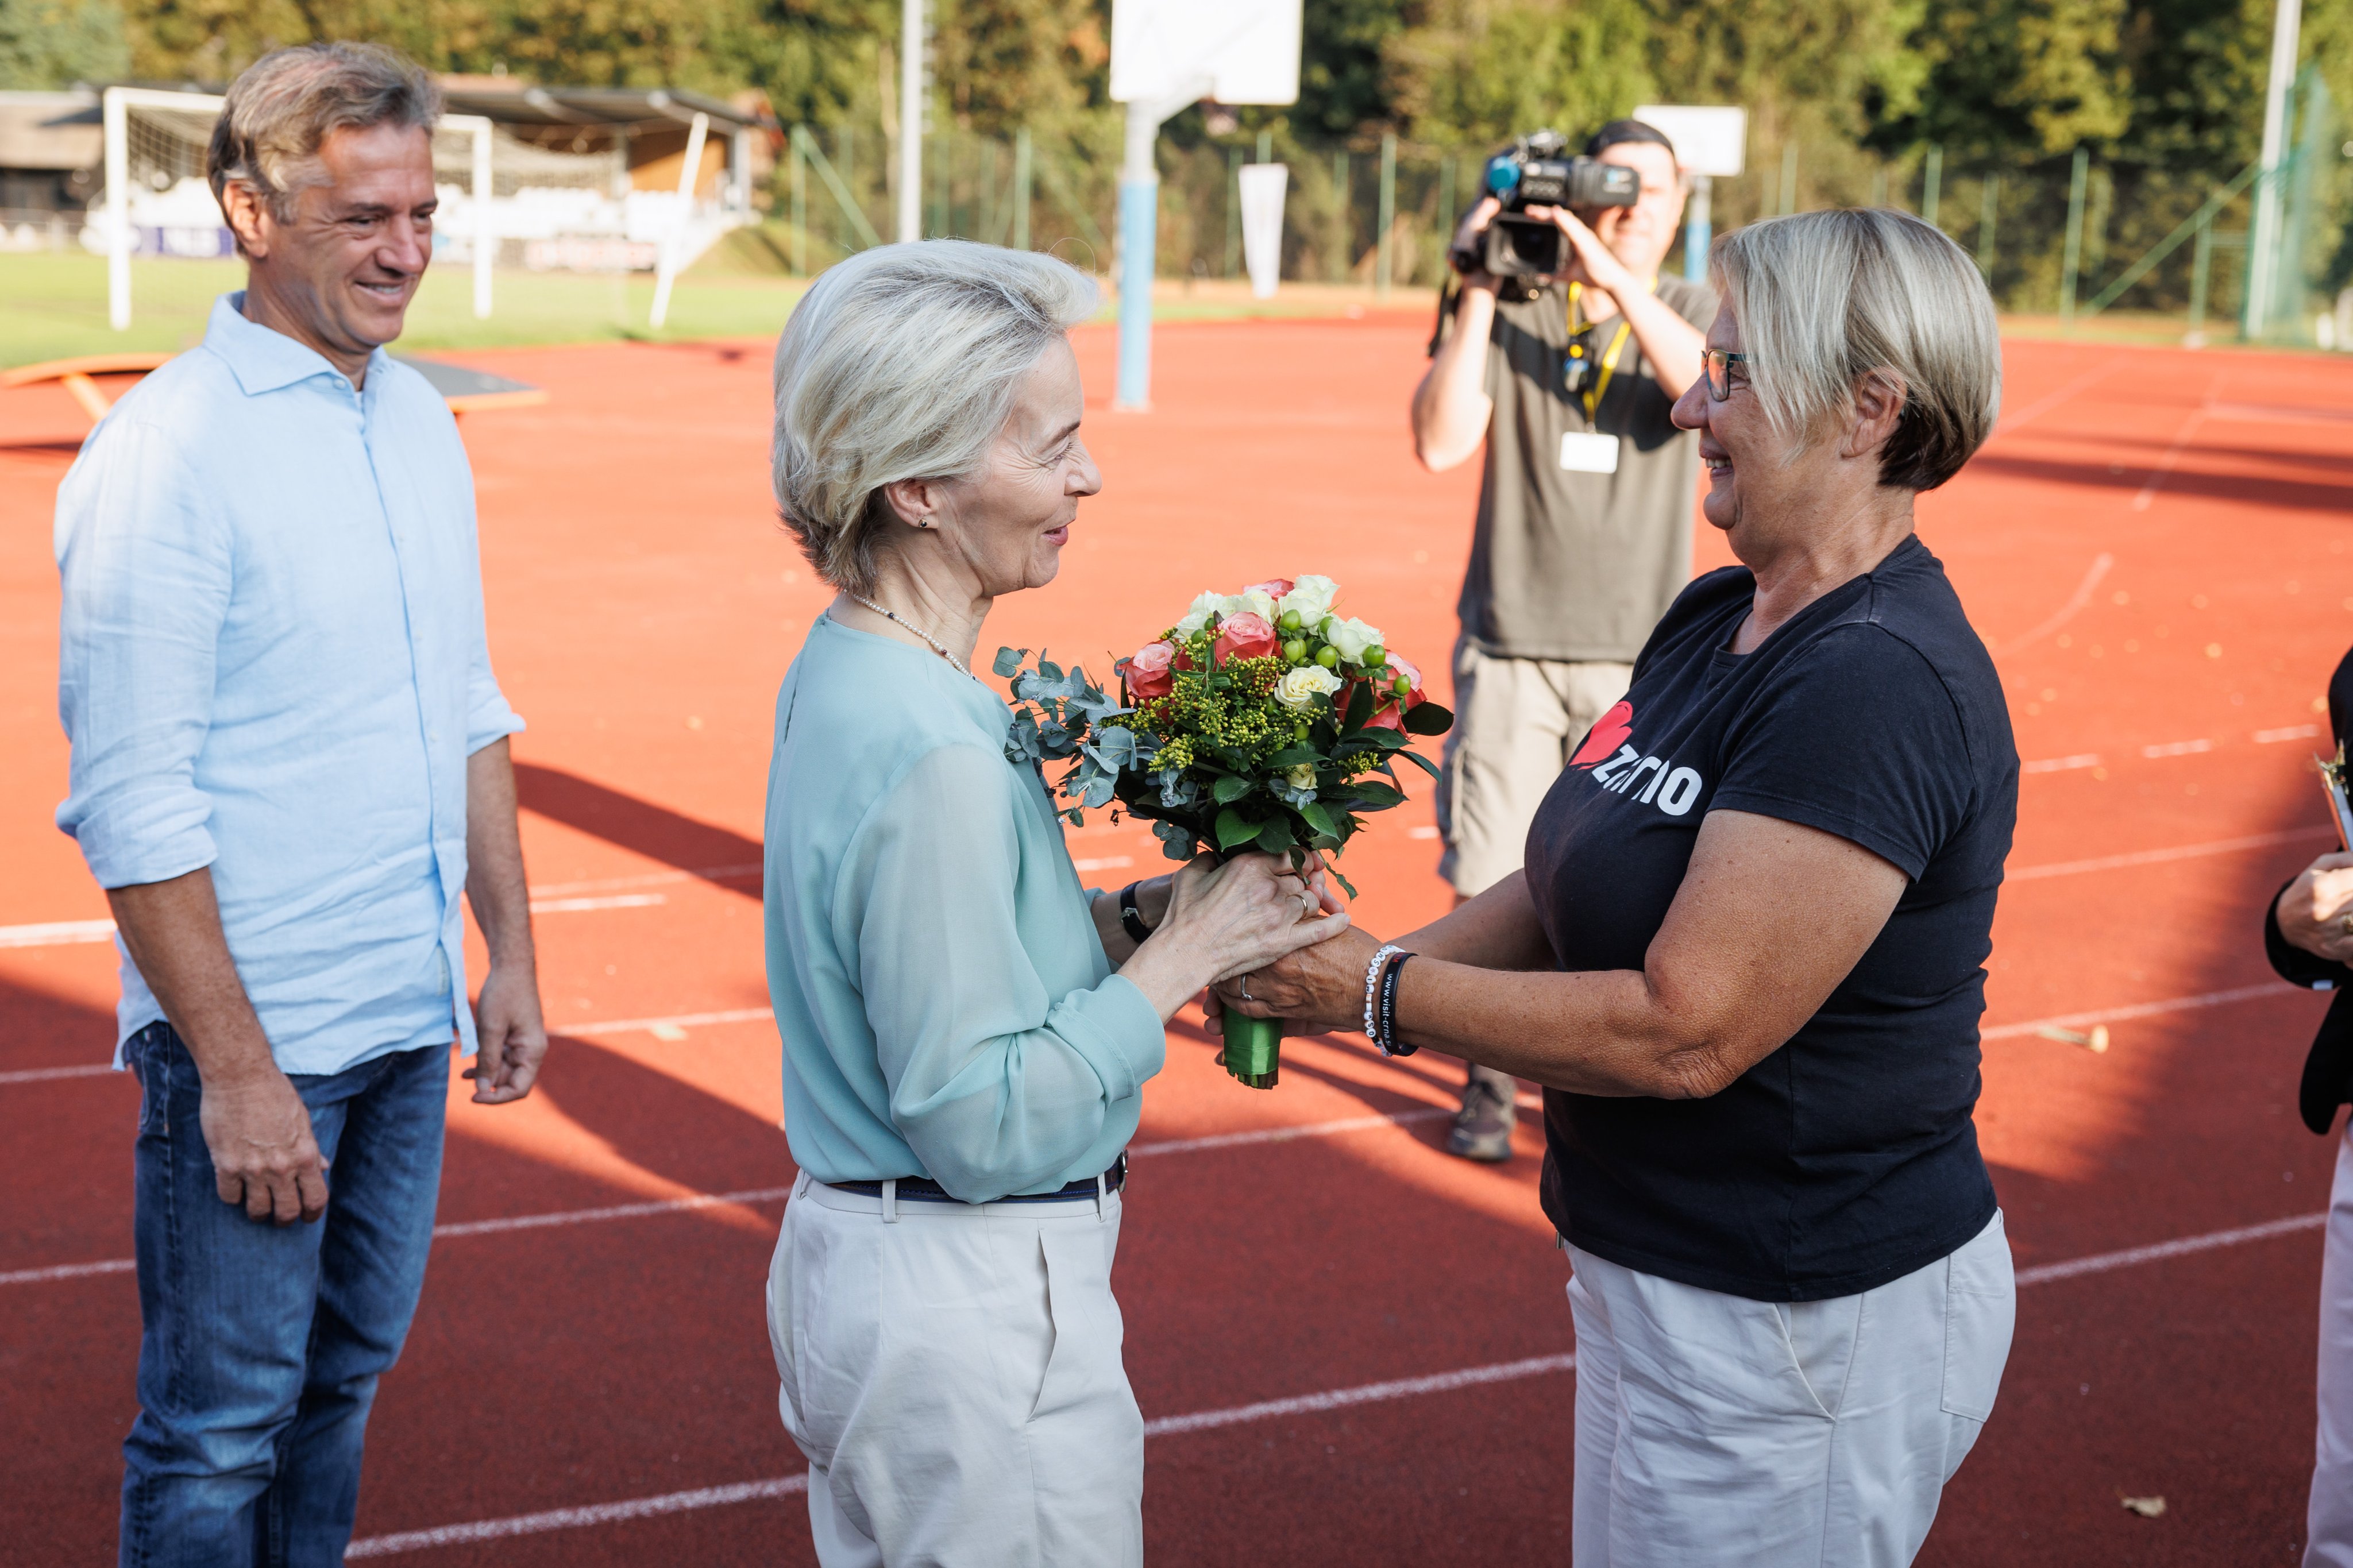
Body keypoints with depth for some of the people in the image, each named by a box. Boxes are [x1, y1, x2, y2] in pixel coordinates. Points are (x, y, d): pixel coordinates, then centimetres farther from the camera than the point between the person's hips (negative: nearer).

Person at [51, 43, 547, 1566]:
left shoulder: (421, 419, 9)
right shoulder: (167, 450, -15)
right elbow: (133, 800, -17)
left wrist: (513, 955, 13)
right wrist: (235, 1067, -18)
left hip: (413, 1014, 7)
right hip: (252, 1034, -7)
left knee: (349, 1369, 19)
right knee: (220, 1426, 5)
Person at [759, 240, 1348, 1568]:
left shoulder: (846, 674, 3)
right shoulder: (932, 754, -26)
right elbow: (985, 1124, -24)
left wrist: (1142, 911, 0)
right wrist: (1177, 955, -17)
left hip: (852, 1259, 10)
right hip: (972, 1310, -9)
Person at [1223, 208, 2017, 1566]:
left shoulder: (1881, 685, -25)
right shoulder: (1715, 623, 6)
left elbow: (1684, 1032, -27)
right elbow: (1573, 890, 10)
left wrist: (1383, 994, -19)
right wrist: (1344, 970, -5)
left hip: (1803, 1333, -9)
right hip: (1657, 1278, 9)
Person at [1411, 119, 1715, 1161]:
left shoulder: (1693, 313, 6)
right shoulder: (1514, 310, 2)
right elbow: (1440, 442, -10)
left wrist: (1614, 274, -24)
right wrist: (1480, 294, -14)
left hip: (1641, 655, 1)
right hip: (1512, 644, -1)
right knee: (1491, 885, 1)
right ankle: (1492, 1080, 20)